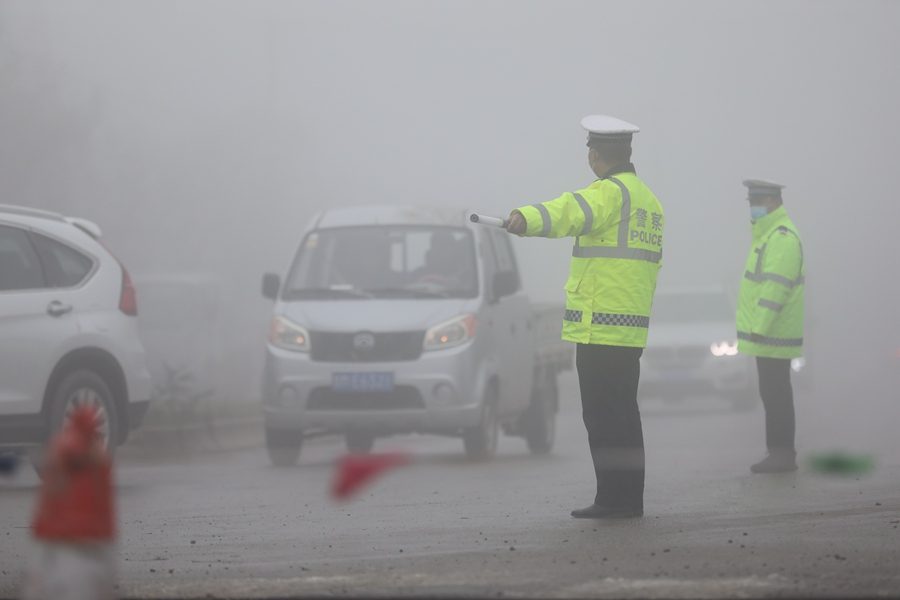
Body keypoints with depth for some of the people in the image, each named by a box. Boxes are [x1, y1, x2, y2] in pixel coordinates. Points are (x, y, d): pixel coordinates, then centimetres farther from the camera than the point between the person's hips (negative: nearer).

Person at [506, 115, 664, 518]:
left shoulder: (610, 192, -11)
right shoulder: (647, 198, 19)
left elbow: (571, 212, -34)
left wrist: (526, 220, -51)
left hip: (600, 326, -9)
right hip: (632, 328, 9)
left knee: (602, 416, -6)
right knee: (624, 414, 14)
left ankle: (613, 498, -7)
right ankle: (630, 499, 16)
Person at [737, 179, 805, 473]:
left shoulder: (781, 237, -15)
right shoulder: (769, 234, 19)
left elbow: (775, 286, -22)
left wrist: (761, 327, -24)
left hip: (772, 336, -11)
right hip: (767, 336, 11)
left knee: (775, 393, -8)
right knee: (773, 393, 12)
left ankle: (782, 454, -7)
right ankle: (780, 452, 16)